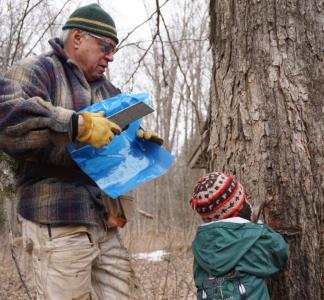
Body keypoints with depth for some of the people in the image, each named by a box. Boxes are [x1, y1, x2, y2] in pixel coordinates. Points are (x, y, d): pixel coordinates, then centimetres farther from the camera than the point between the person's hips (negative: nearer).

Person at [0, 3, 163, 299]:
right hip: (59, 225, -8)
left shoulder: (107, 89, 22)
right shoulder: (38, 70, -3)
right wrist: (77, 125, -25)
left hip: (105, 223, 8)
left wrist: (140, 139, 6)